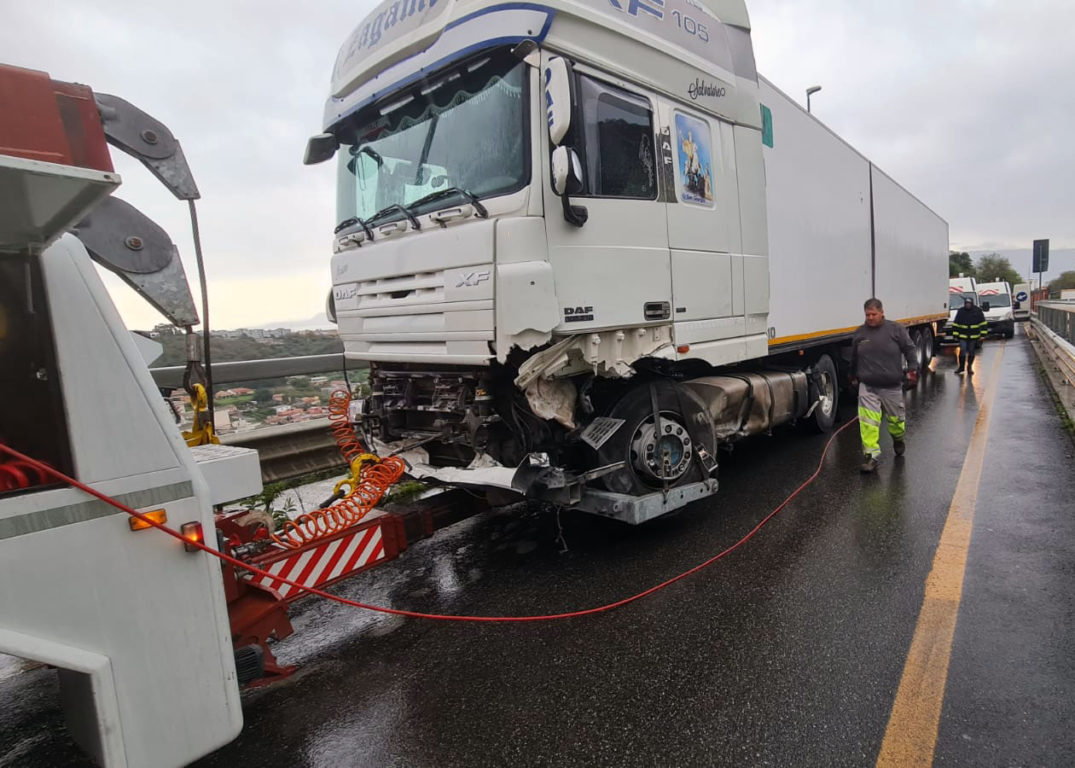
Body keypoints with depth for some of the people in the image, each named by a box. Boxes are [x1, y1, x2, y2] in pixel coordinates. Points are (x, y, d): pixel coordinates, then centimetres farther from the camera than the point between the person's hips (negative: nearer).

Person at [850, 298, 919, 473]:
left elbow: (910, 349, 2)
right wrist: (853, 375, 31)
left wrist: (912, 368, -10)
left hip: (892, 386, -1)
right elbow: (854, 357, 19)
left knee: (895, 418, 17)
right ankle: (871, 455, -6)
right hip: (867, 386, 1)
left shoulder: (896, 329, -4)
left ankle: (898, 439, 48)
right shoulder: (859, 333, 4)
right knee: (868, 422, -10)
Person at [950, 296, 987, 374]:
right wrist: (955, 334, 1)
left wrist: (982, 334, -2)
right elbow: (955, 324, 5)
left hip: (974, 336, 1)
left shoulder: (978, 311, -1)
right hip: (963, 336, -1)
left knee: (971, 352, 9)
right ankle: (961, 367, 6)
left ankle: (969, 367, 22)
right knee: (962, 351, -9)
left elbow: (983, 323, 3)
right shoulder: (960, 311, 0)